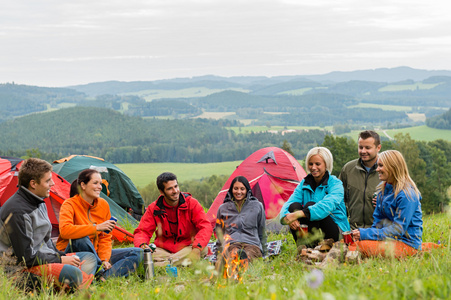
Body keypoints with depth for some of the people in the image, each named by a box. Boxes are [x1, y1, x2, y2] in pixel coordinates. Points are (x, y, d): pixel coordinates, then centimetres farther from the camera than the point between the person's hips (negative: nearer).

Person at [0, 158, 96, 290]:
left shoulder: (39, 203, 12)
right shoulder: (17, 212, -21)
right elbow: (25, 257, -22)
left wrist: (62, 255, 5)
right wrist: (59, 260, -14)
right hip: (23, 269, -11)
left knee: (89, 258, 6)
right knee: (73, 274, -32)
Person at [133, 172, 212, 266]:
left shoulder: (191, 203, -7)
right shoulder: (154, 208, -3)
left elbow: (206, 227, -16)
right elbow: (142, 231, -5)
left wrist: (196, 248, -35)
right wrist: (142, 245, -32)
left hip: (187, 248, 0)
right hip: (163, 250, 1)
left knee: (203, 249, -34)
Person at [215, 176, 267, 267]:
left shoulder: (257, 206, 18)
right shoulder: (223, 208, 19)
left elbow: (262, 233, 22)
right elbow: (219, 232, 28)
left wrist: (263, 253, 20)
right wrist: (220, 249, 19)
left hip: (251, 243, 0)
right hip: (230, 244, 0)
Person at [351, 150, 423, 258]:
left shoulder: (407, 194, -18)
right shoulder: (383, 189, 9)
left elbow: (398, 229, -21)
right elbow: (378, 218, 14)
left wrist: (367, 234, -23)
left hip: (407, 243, -8)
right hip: (390, 236, 8)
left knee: (364, 246, -28)